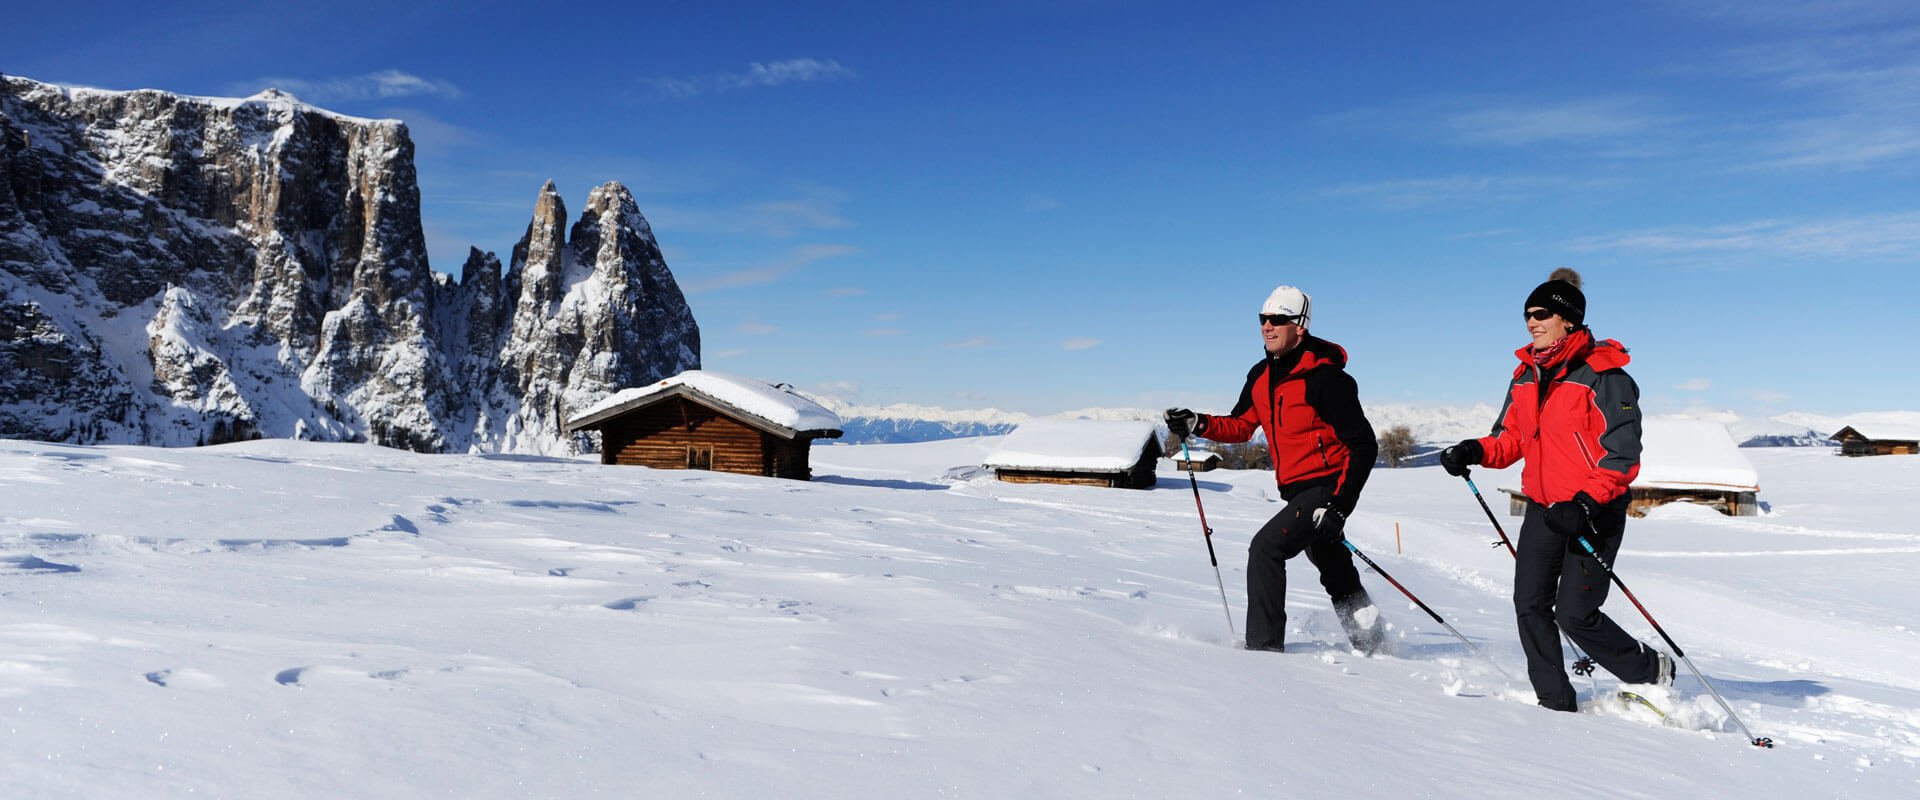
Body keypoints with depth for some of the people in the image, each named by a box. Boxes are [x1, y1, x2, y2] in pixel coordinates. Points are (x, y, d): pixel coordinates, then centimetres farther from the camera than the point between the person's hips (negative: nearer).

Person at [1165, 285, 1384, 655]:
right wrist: (1198, 424, -3)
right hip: (1297, 491, 9)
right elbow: (1242, 426, 15)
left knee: (1265, 548, -18)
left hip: (1326, 487, -9)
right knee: (1335, 572, 20)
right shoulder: (1261, 376, 4)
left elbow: (1363, 445, -18)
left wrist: (1340, 504, -25)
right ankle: (1371, 643, 38)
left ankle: (1264, 645, -11)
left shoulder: (1324, 378, -19)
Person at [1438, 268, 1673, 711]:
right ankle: (1555, 700, 13)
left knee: (1574, 614, -7)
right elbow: (1512, 437, 15)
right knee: (1530, 605, 1)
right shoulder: (1526, 375, 8)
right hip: (1543, 508, 7)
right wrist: (1476, 451, -6)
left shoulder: (1601, 375, -14)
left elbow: (1623, 454, -17)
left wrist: (1585, 504, -28)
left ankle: (1651, 671, 18)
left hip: (1595, 512, -7)